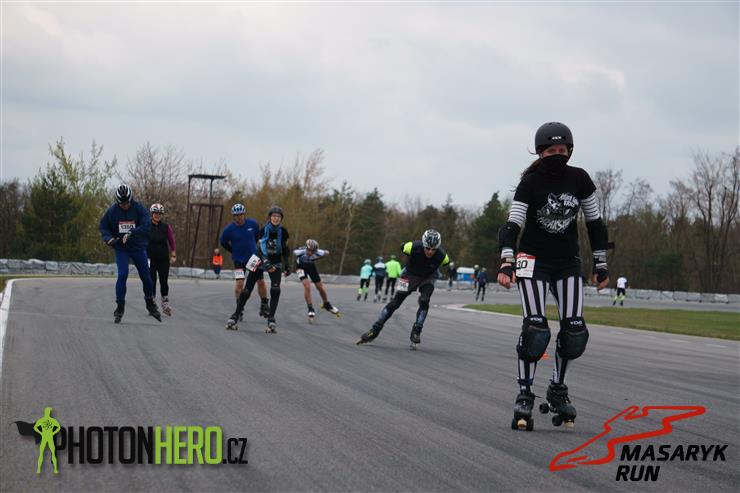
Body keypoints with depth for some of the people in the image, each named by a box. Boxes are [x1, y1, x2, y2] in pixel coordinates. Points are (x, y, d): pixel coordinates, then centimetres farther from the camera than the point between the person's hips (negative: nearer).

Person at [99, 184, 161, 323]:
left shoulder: (138, 209, -13)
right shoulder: (112, 211, -8)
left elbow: (147, 225, -24)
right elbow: (103, 226, 5)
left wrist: (131, 233, -35)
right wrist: (108, 238, -15)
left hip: (138, 248, 1)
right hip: (121, 249, -1)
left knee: (146, 277, 6)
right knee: (122, 275, -17)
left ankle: (150, 304, 27)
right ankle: (120, 307, -8)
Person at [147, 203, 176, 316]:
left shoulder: (166, 227, 4)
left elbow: (172, 241, 6)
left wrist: (173, 255, 0)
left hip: (163, 259, 1)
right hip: (150, 259, -1)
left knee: (164, 281, 1)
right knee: (151, 281, 0)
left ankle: (165, 305, 10)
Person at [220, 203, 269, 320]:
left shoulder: (253, 224, -8)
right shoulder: (229, 229, -13)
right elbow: (223, 242, 5)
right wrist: (234, 251, 8)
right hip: (239, 260, -2)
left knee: (261, 281, 2)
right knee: (239, 284, -9)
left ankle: (264, 306, 19)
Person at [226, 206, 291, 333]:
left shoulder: (283, 231, -6)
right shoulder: (264, 230, -16)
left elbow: (285, 248, 8)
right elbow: (261, 247, -25)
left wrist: (287, 265, 4)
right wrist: (266, 263, -38)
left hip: (275, 262, 2)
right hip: (260, 261, -2)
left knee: (275, 290, -20)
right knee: (247, 290, -4)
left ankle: (271, 320, -14)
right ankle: (235, 317, 9)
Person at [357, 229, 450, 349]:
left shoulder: (442, 256, -31)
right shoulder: (413, 247, -34)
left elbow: (446, 262, -4)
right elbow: (403, 247, -8)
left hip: (428, 277, 0)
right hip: (410, 274, 0)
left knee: (424, 302, -22)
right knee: (395, 302, -4)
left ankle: (416, 333, -7)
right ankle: (375, 330, 4)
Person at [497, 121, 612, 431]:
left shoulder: (579, 179, -1)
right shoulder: (530, 182, -10)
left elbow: (595, 222, 7)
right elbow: (512, 225, -16)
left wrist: (601, 266, 7)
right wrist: (506, 264, -30)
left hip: (567, 263, 3)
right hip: (533, 260, -3)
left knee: (574, 329, -8)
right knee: (535, 328, -16)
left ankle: (558, 390, 12)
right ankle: (524, 396, -7)